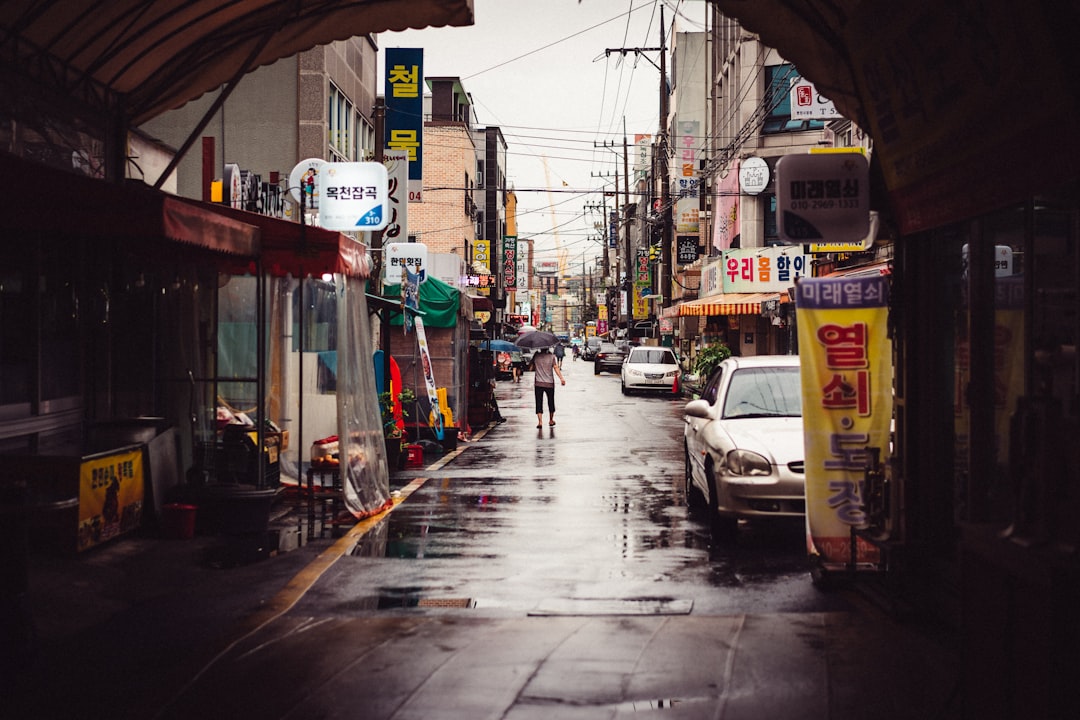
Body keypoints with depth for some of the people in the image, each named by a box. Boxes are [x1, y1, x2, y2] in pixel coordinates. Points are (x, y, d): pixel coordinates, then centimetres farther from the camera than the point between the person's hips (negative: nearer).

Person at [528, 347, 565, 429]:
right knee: (551, 402, 16)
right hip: (549, 383, 0)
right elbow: (556, 368, -12)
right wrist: (561, 378, -11)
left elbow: (532, 368, 4)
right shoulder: (551, 356, -5)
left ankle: (540, 422, -11)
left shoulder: (536, 356, -3)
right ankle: (551, 420, 26)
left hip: (538, 383, 0)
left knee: (539, 403, 1)